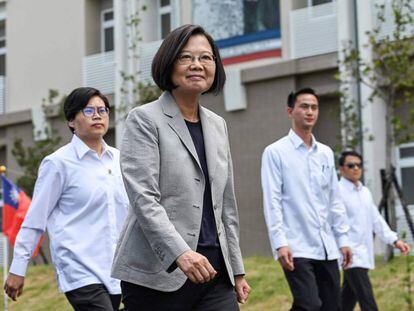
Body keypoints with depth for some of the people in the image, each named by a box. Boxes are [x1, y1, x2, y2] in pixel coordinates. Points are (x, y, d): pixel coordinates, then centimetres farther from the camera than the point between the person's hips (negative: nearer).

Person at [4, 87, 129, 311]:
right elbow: (35, 219, -1)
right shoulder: (58, 163, -4)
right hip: (80, 270, -6)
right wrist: (18, 268, 0)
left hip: (115, 270, 6)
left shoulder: (117, 159, 12)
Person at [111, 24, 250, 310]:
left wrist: (237, 270, 16)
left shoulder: (217, 125, 16)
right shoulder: (144, 120, -3)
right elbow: (143, 198, -15)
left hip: (213, 270, 5)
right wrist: (180, 252, -27)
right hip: (157, 274, -5)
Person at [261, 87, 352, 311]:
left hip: (327, 248, 6)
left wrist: (343, 238, 12)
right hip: (296, 248, -6)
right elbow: (272, 202, -8)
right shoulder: (276, 152, -2)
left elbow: (335, 200, 17)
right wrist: (280, 243, -15)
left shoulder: (326, 153, 14)